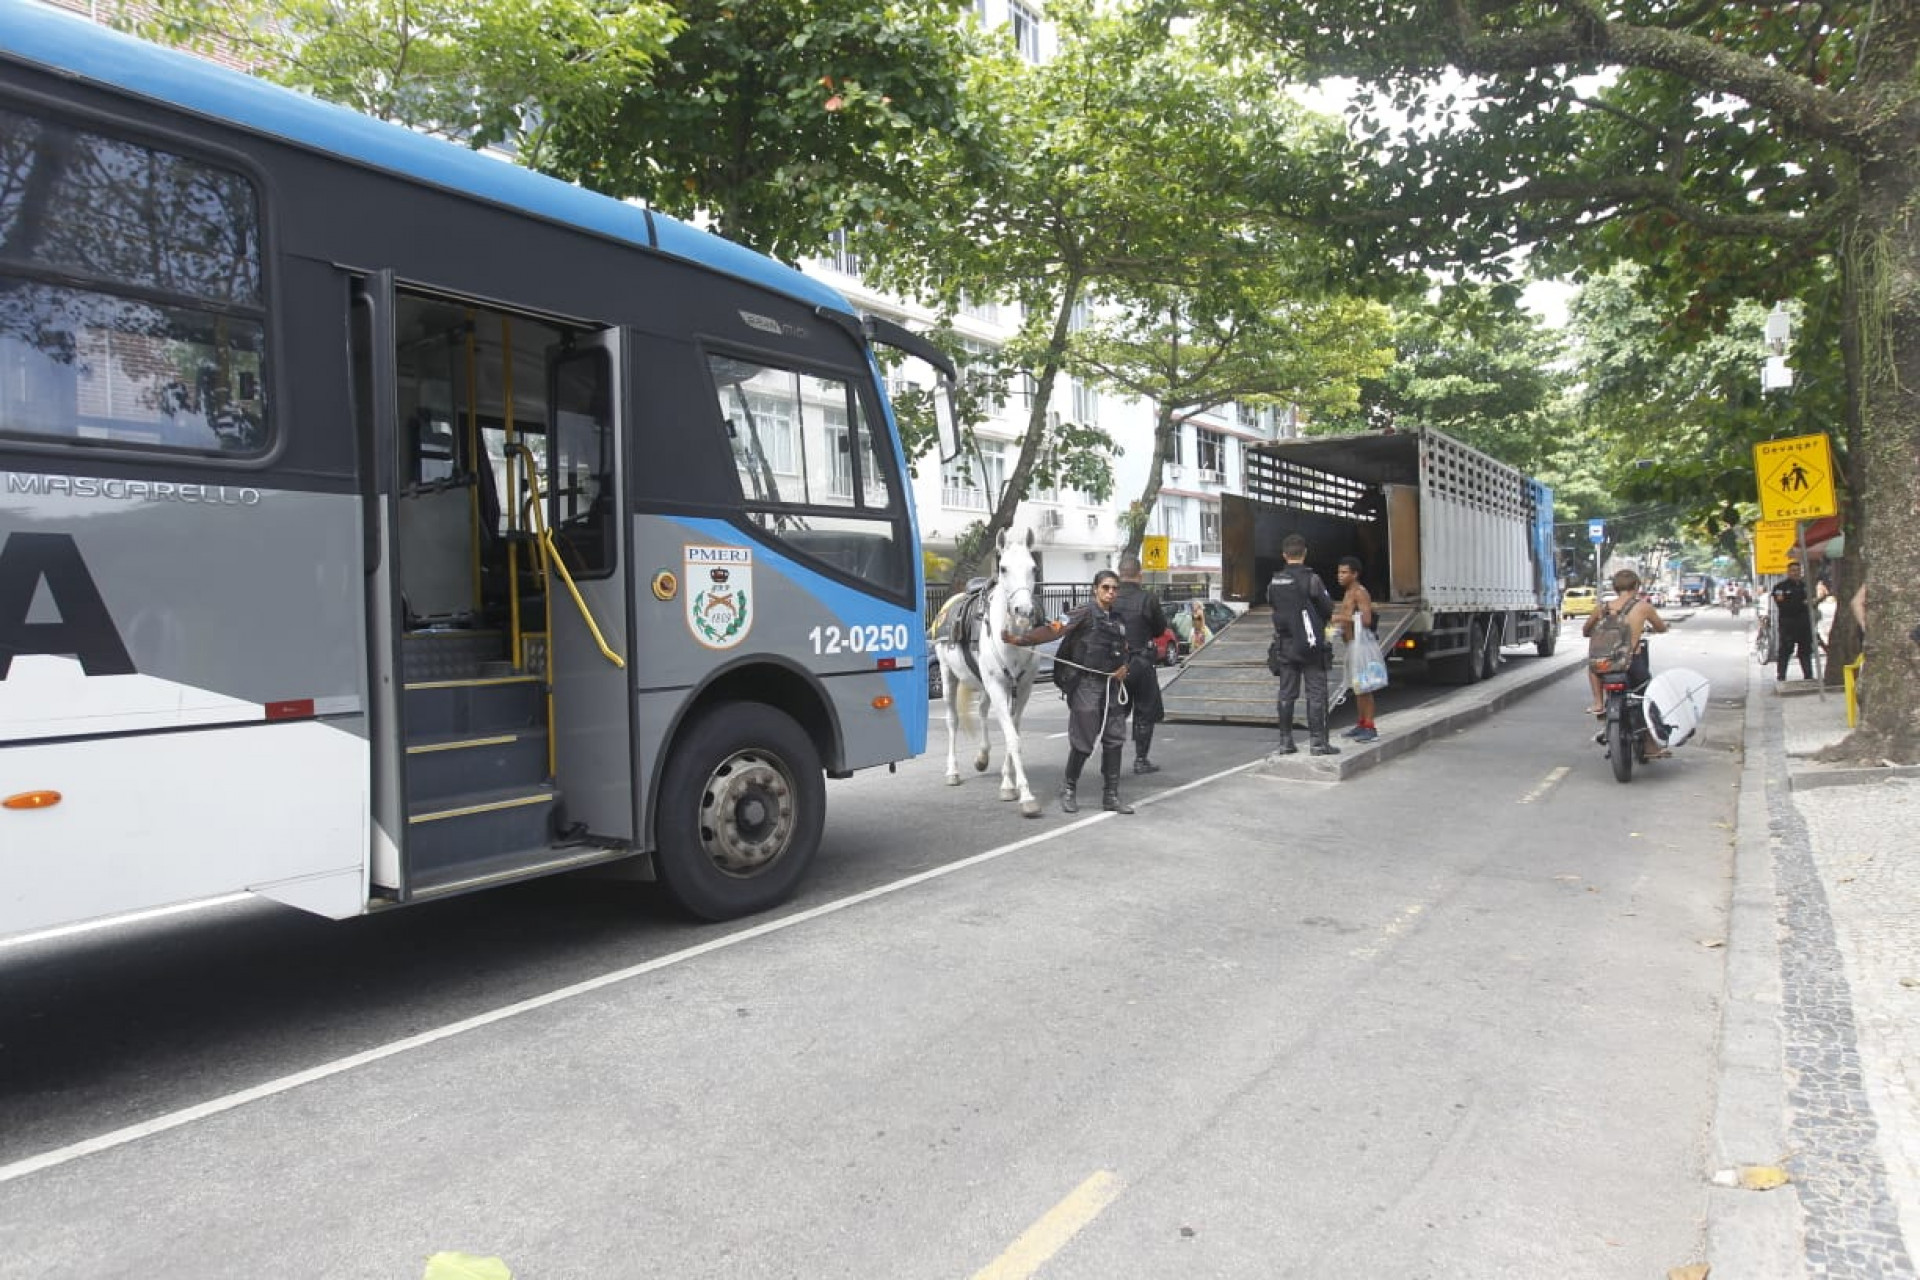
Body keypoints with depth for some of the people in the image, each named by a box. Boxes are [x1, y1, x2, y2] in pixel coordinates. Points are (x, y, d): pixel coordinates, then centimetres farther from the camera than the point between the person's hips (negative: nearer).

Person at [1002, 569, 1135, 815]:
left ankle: (1111, 795, 17)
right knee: (1084, 741, -2)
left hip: (1113, 685, 6)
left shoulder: (1118, 620, 14)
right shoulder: (1084, 614, -7)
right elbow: (1052, 629, -18)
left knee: (1114, 740, 7)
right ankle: (1069, 789, 19)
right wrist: (1019, 639, -30)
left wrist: (1123, 668, 3)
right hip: (1087, 684, -6)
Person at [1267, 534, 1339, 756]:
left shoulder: (1274, 582, 3)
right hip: (1311, 645, -5)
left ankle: (1285, 741, 11)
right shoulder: (1311, 579, -12)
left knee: (1286, 694, 8)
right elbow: (1328, 610, -5)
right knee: (1316, 694, 0)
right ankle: (1318, 741, 0)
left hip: (1285, 646, 5)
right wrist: (1320, 622, 16)